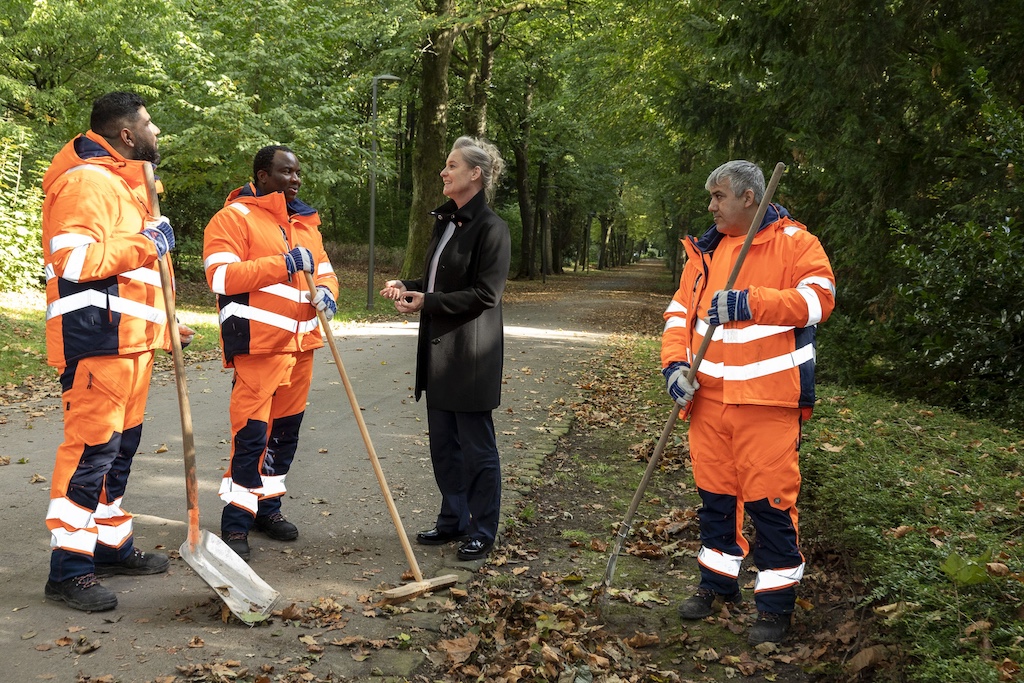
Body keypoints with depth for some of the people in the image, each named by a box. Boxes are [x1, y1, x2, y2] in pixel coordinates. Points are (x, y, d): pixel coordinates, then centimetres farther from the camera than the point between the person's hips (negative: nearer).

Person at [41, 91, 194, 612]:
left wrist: (163, 321, 26)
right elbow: (74, 259, -25)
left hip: (130, 337, 10)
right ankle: (68, 569, -5)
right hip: (96, 338, -10)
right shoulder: (87, 181, -12)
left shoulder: (125, 183, 23)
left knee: (120, 445, 15)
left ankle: (111, 547, 25)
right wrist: (146, 244, -17)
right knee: (91, 446, -10)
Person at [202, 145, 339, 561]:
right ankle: (236, 523, -2)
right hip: (257, 345, -7)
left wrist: (326, 291, -4)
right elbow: (222, 275, -17)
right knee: (252, 431, -10)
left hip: (300, 343, 8)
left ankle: (267, 507, 25)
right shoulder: (233, 218, -5)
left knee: (285, 430, 13)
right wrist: (284, 264, -21)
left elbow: (323, 270, 21)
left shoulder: (305, 223, 18)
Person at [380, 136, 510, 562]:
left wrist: (427, 302, -18)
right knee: (443, 443, 15)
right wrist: (407, 287, 3)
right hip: (438, 348, 9)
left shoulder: (490, 228, -14)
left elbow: (484, 294, -18)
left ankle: (482, 531, 13)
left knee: (476, 445, 2)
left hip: (471, 352, -9)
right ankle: (453, 520, 28)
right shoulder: (445, 221, 13)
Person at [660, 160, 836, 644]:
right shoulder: (706, 250, 13)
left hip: (767, 398, -6)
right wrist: (675, 361, -5)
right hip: (710, 396, 6)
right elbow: (681, 309, 12)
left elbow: (818, 298, -16)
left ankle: (776, 604, 10)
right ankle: (717, 582, 33)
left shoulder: (793, 242, -4)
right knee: (714, 491, 15)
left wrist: (750, 301, -26)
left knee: (770, 497, -3)